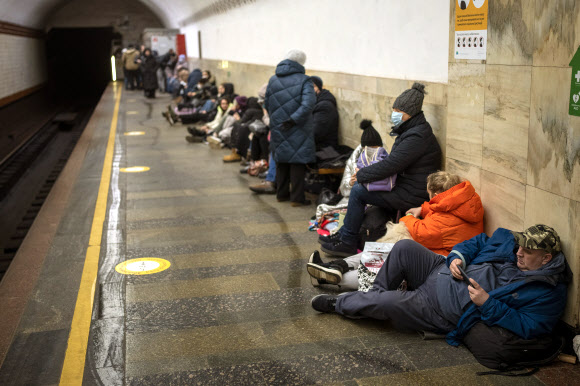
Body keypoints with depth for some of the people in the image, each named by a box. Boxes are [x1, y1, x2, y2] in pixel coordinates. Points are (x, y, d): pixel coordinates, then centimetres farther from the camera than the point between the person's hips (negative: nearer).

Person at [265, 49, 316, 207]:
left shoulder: (273, 80, 5)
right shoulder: (303, 80, -10)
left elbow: (267, 105, 11)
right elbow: (308, 104, -24)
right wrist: (293, 119, -21)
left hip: (278, 128, 5)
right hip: (298, 131, -5)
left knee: (281, 161, 16)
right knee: (297, 161, 2)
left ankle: (281, 193, 25)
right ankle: (297, 197, 4)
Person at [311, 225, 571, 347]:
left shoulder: (548, 293, -15)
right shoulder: (509, 241, 4)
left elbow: (528, 327, -23)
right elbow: (476, 242, 16)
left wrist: (487, 303, -28)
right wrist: (457, 257, -5)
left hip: (446, 313, -7)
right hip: (440, 273, 7)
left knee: (388, 303, -23)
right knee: (404, 248, -14)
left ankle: (340, 304, 7)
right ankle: (375, 293, 7)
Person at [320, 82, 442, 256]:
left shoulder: (417, 137, -22)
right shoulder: (410, 130, 12)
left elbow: (390, 165, -25)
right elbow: (393, 161, 17)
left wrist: (361, 175, -12)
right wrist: (364, 173, 4)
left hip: (412, 195, -10)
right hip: (405, 186, 10)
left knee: (358, 190, -10)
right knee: (360, 186, 11)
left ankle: (347, 243, 1)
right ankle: (344, 234, 17)